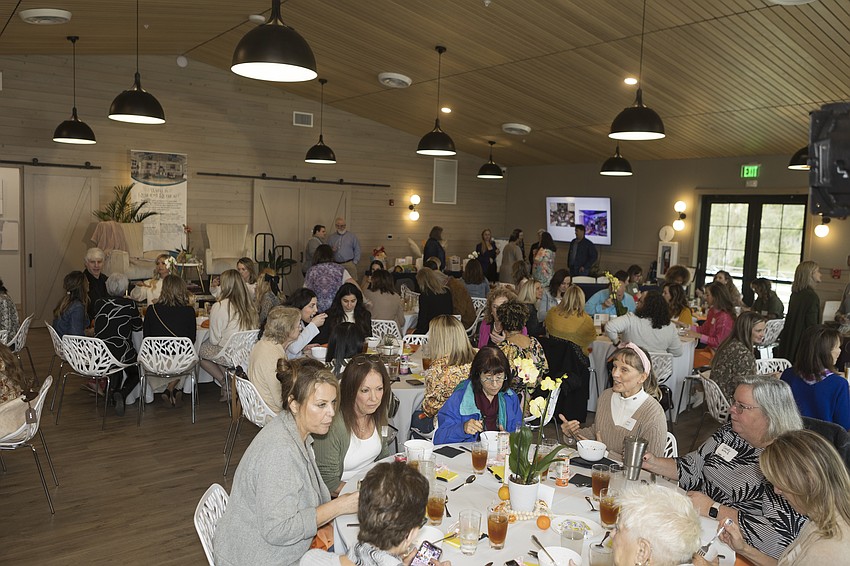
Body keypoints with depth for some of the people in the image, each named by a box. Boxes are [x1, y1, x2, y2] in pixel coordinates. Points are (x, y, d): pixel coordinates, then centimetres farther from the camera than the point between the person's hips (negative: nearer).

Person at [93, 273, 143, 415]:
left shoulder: (99, 304, 0)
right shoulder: (129, 304, -10)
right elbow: (138, 327, 2)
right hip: (123, 353, -4)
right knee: (135, 373, 21)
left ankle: (113, 388, 15)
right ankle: (121, 394, -6)